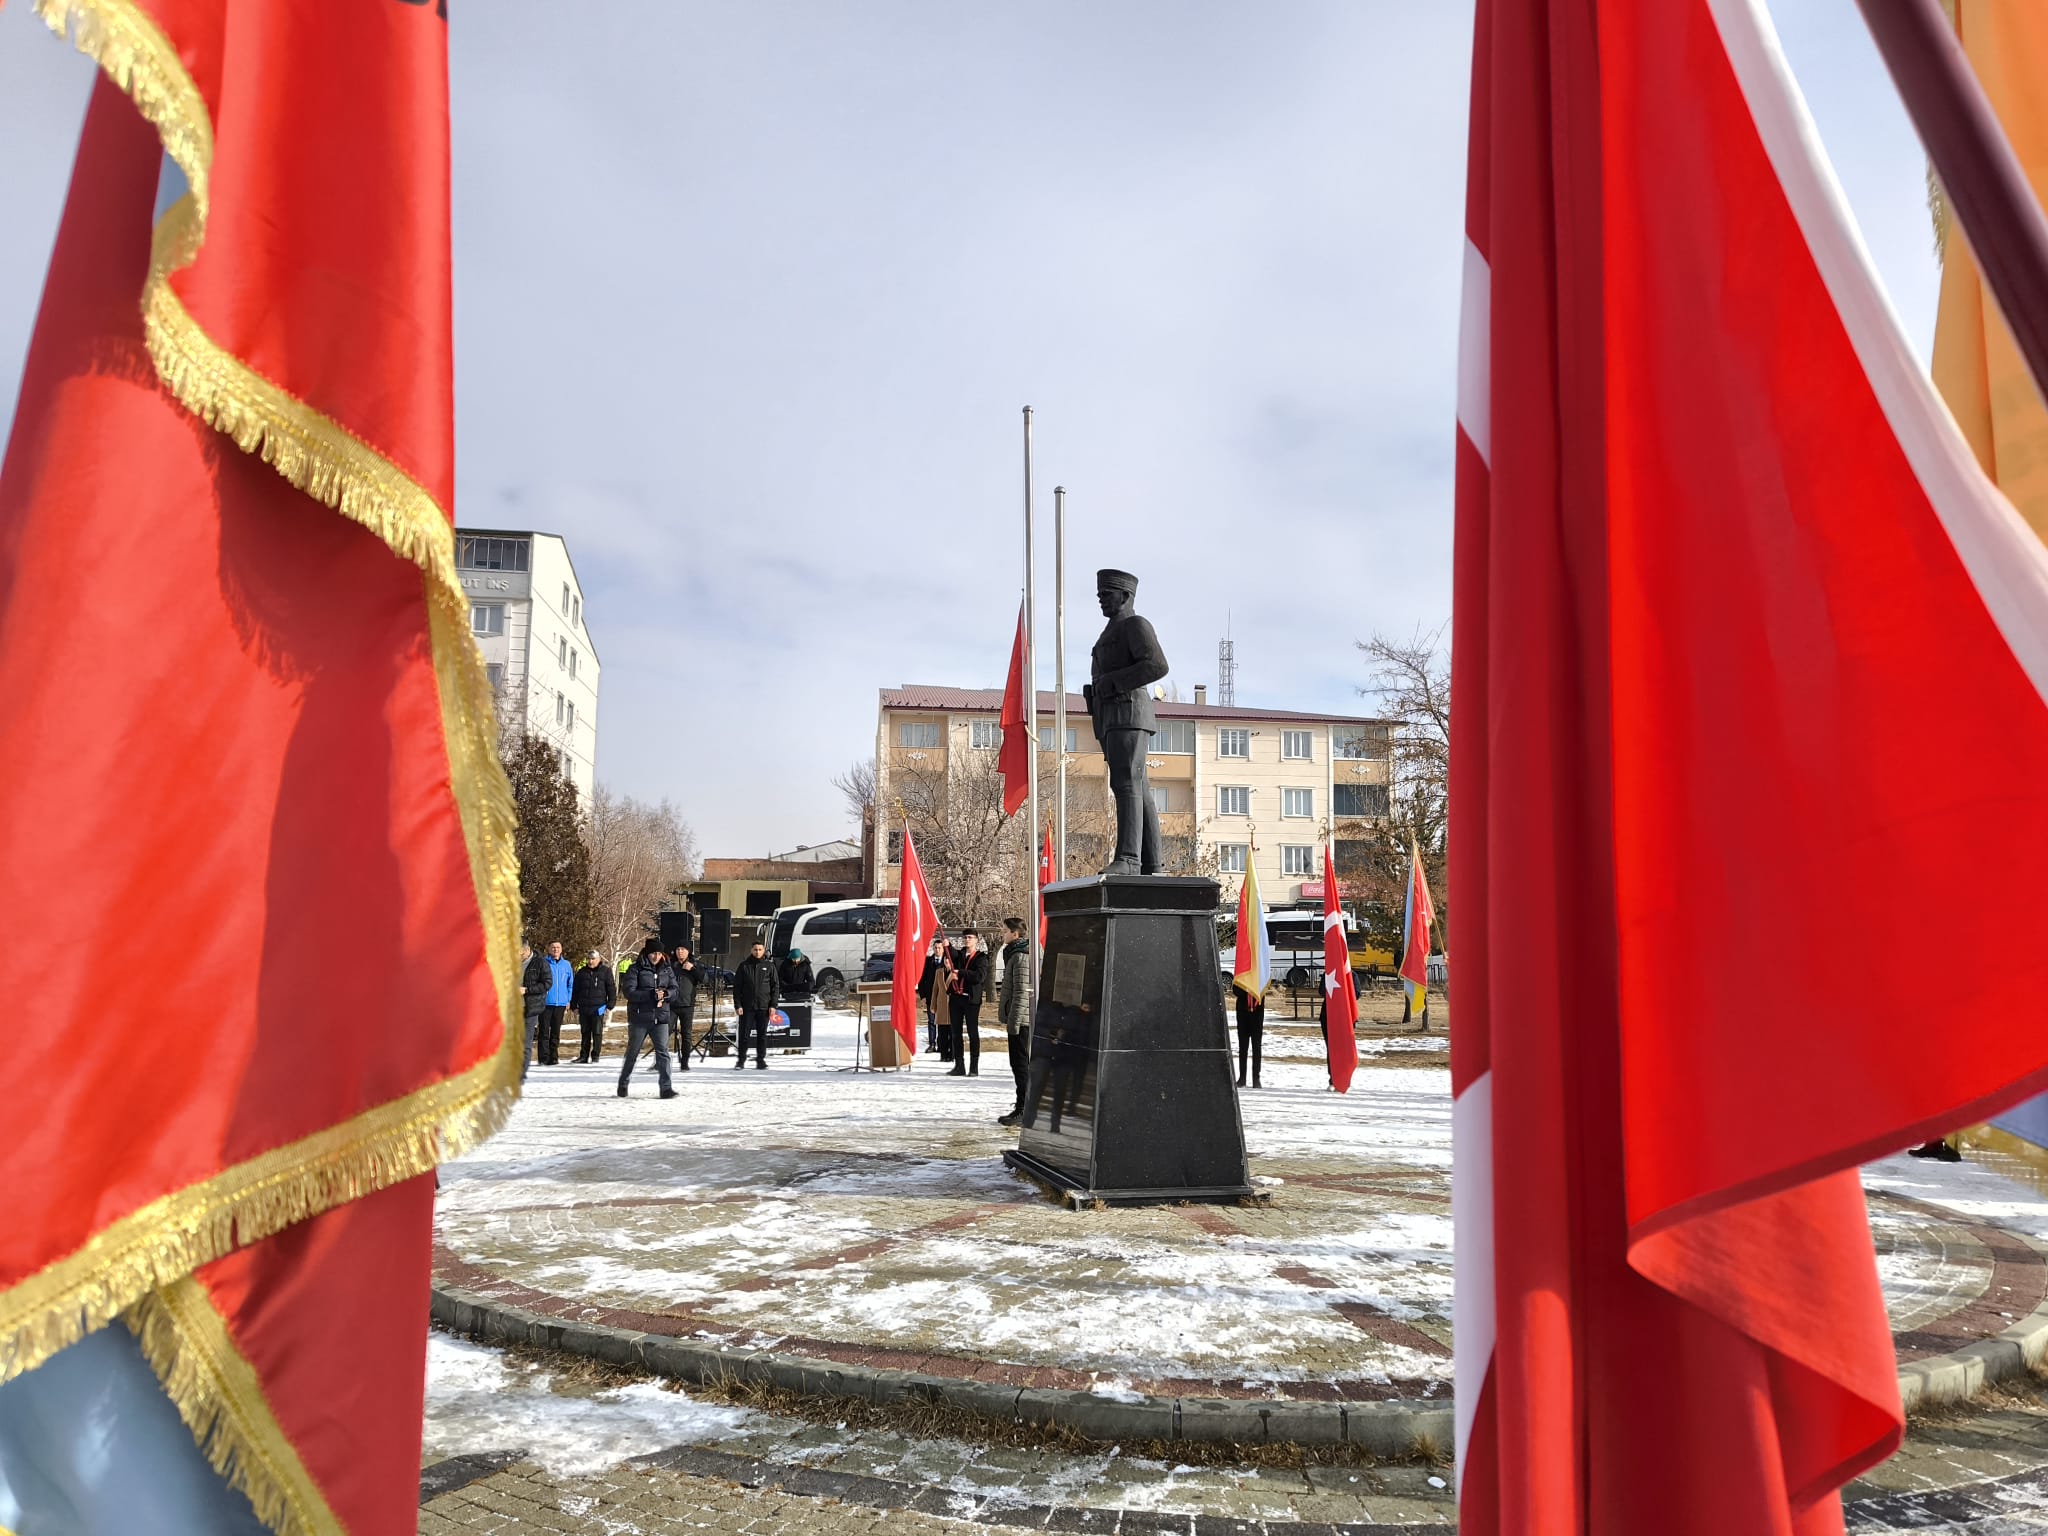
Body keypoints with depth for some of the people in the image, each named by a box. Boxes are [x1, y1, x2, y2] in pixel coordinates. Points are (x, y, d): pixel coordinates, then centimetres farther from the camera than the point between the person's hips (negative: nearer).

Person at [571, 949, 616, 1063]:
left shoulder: (606, 971, 1)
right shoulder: (581, 972, 10)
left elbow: (611, 989, 1)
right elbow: (575, 990, 15)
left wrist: (610, 1006, -4)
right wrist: (575, 1007, 9)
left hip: (598, 1008, -3)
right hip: (584, 1008, 3)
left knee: (597, 1033, 0)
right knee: (585, 1033, 9)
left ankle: (595, 1055, 6)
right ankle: (584, 1055, 15)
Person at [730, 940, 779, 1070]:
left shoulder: (769, 966, 5)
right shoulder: (744, 965, 4)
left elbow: (775, 987, 5)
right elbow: (736, 987, 3)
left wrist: (773, 1005, -3)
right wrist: (737, 1005, -5)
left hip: (763, 1006, 0)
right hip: (746, 1006, 0)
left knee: (762, 1034, 4)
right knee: (743, 1034, 2)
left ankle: (761, 1060, 11)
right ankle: (741, 1059, 10)